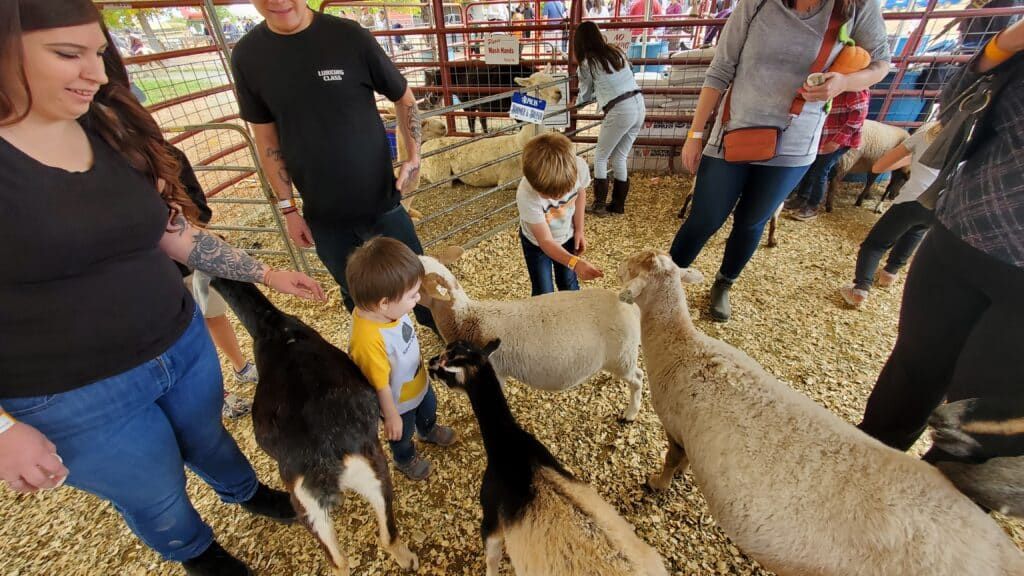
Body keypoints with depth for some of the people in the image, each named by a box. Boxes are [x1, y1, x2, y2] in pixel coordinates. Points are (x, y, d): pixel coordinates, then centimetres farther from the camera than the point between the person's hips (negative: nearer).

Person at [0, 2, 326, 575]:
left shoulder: (117, 134, -1)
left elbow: (177, 236, 5)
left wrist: (269, 274, 3)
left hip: (183, 347, 4)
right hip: (75, 397, -4)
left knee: (209, 440, 29)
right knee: (160, 499, 20)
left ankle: (247, 492, 59)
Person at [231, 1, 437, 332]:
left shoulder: (349, 37, -9)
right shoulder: (247, 55, -2)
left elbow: (403, 97, 3)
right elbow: (267, 138, 3)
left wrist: (414, 156, -9)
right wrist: (288, 207, 1)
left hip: (380, 202, -1)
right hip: (322, 215, 2)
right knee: (356, 296, 18)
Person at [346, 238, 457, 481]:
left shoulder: (388, 309, -24)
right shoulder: (368, 340, -46)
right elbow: (379, 385, -30)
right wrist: (391, 416, -14)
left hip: (419, 383, 6)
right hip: (399, 402, -6)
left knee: (429, 408, 35)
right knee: (402, 434, 27)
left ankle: (429, 431, 69)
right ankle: (405, 460, 60)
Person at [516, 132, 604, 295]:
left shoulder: (579, 167, -33)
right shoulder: (526, 195, -41)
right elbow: (545, 241, -32)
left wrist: (579, 230, -3)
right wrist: (575, 263, -47)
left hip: (567, 236, 3)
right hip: (537, 242, -3)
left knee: (569, 285, 18)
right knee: (544, 293, 6)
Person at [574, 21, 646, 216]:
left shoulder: (588, 63, 0)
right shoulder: (616, 52, 16)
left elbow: (586, 94, 14)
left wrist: (576, 103, 34)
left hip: (620, 111, -6)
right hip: (639, 105, 6)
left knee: (600, 158, 9)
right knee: (620, 158, 15)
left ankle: (599, 205, 11)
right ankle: (618, 205, 20)